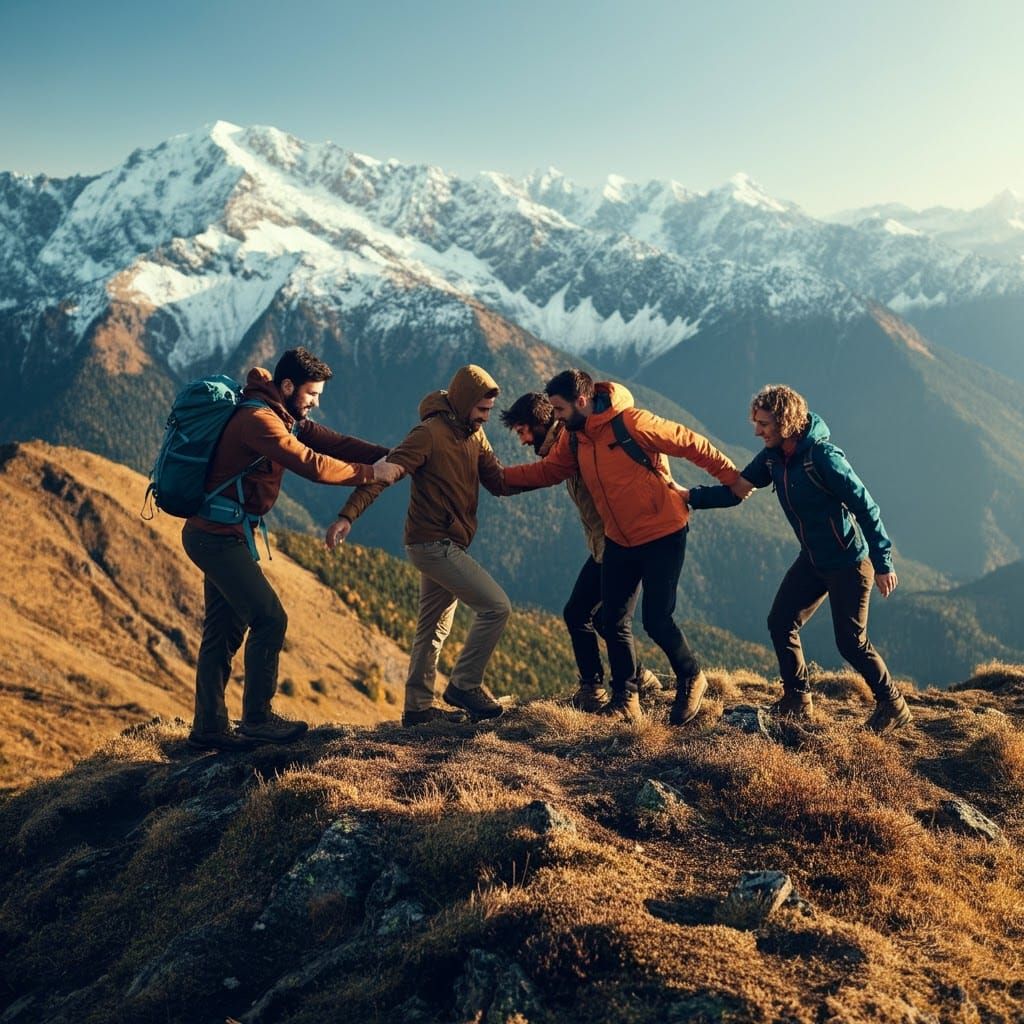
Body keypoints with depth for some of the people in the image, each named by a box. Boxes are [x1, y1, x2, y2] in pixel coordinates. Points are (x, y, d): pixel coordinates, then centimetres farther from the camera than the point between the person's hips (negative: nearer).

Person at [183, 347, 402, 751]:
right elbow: (312, 465, -27)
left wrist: (388, 456, -5)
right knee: (269, 619, -7)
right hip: (218, 536, -10)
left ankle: (209, 728, 18)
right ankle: (257, 719, 3)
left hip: (217, 536, 10)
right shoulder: (258, 420, -22)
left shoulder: (285, 415, 9)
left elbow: (332, 442, 5)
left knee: (223, 630, 12)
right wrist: (370, 473, -20)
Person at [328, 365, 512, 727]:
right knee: (496, 606, -12)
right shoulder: (429, 434, -16)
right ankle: (465, 684, -1)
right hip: (432, 543, -9)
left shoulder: (474, 435, 10)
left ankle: (418, 706, 23)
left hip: (446, 545, 9)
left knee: (434, 628, 14)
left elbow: (499, 482, 3)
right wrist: (348, 516, -33)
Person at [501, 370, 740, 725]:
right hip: (619, 541, 7)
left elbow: (692, 444, -17)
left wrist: (732, 478, -15)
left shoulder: (633, 423, -22)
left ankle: (691, 679, 19)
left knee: (656, 619, -7)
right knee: (613, 619, 6)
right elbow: (546, 470, 5)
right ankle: (626, 695, 20)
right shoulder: (573, 438, 0)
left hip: (662, 536, -7)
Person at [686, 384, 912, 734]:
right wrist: (691, 496, -10)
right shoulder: (772, 456, -2)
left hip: (849, 562, -8)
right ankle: (798, 700, 20)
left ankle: (893, 706, 16)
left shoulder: (821, 456, -26)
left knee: (850, 642, -4)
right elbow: (737, 489, 5)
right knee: (780, 622, 6)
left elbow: (865, 507, -23)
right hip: (812, 560, 8)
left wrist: (883, 563, -21)